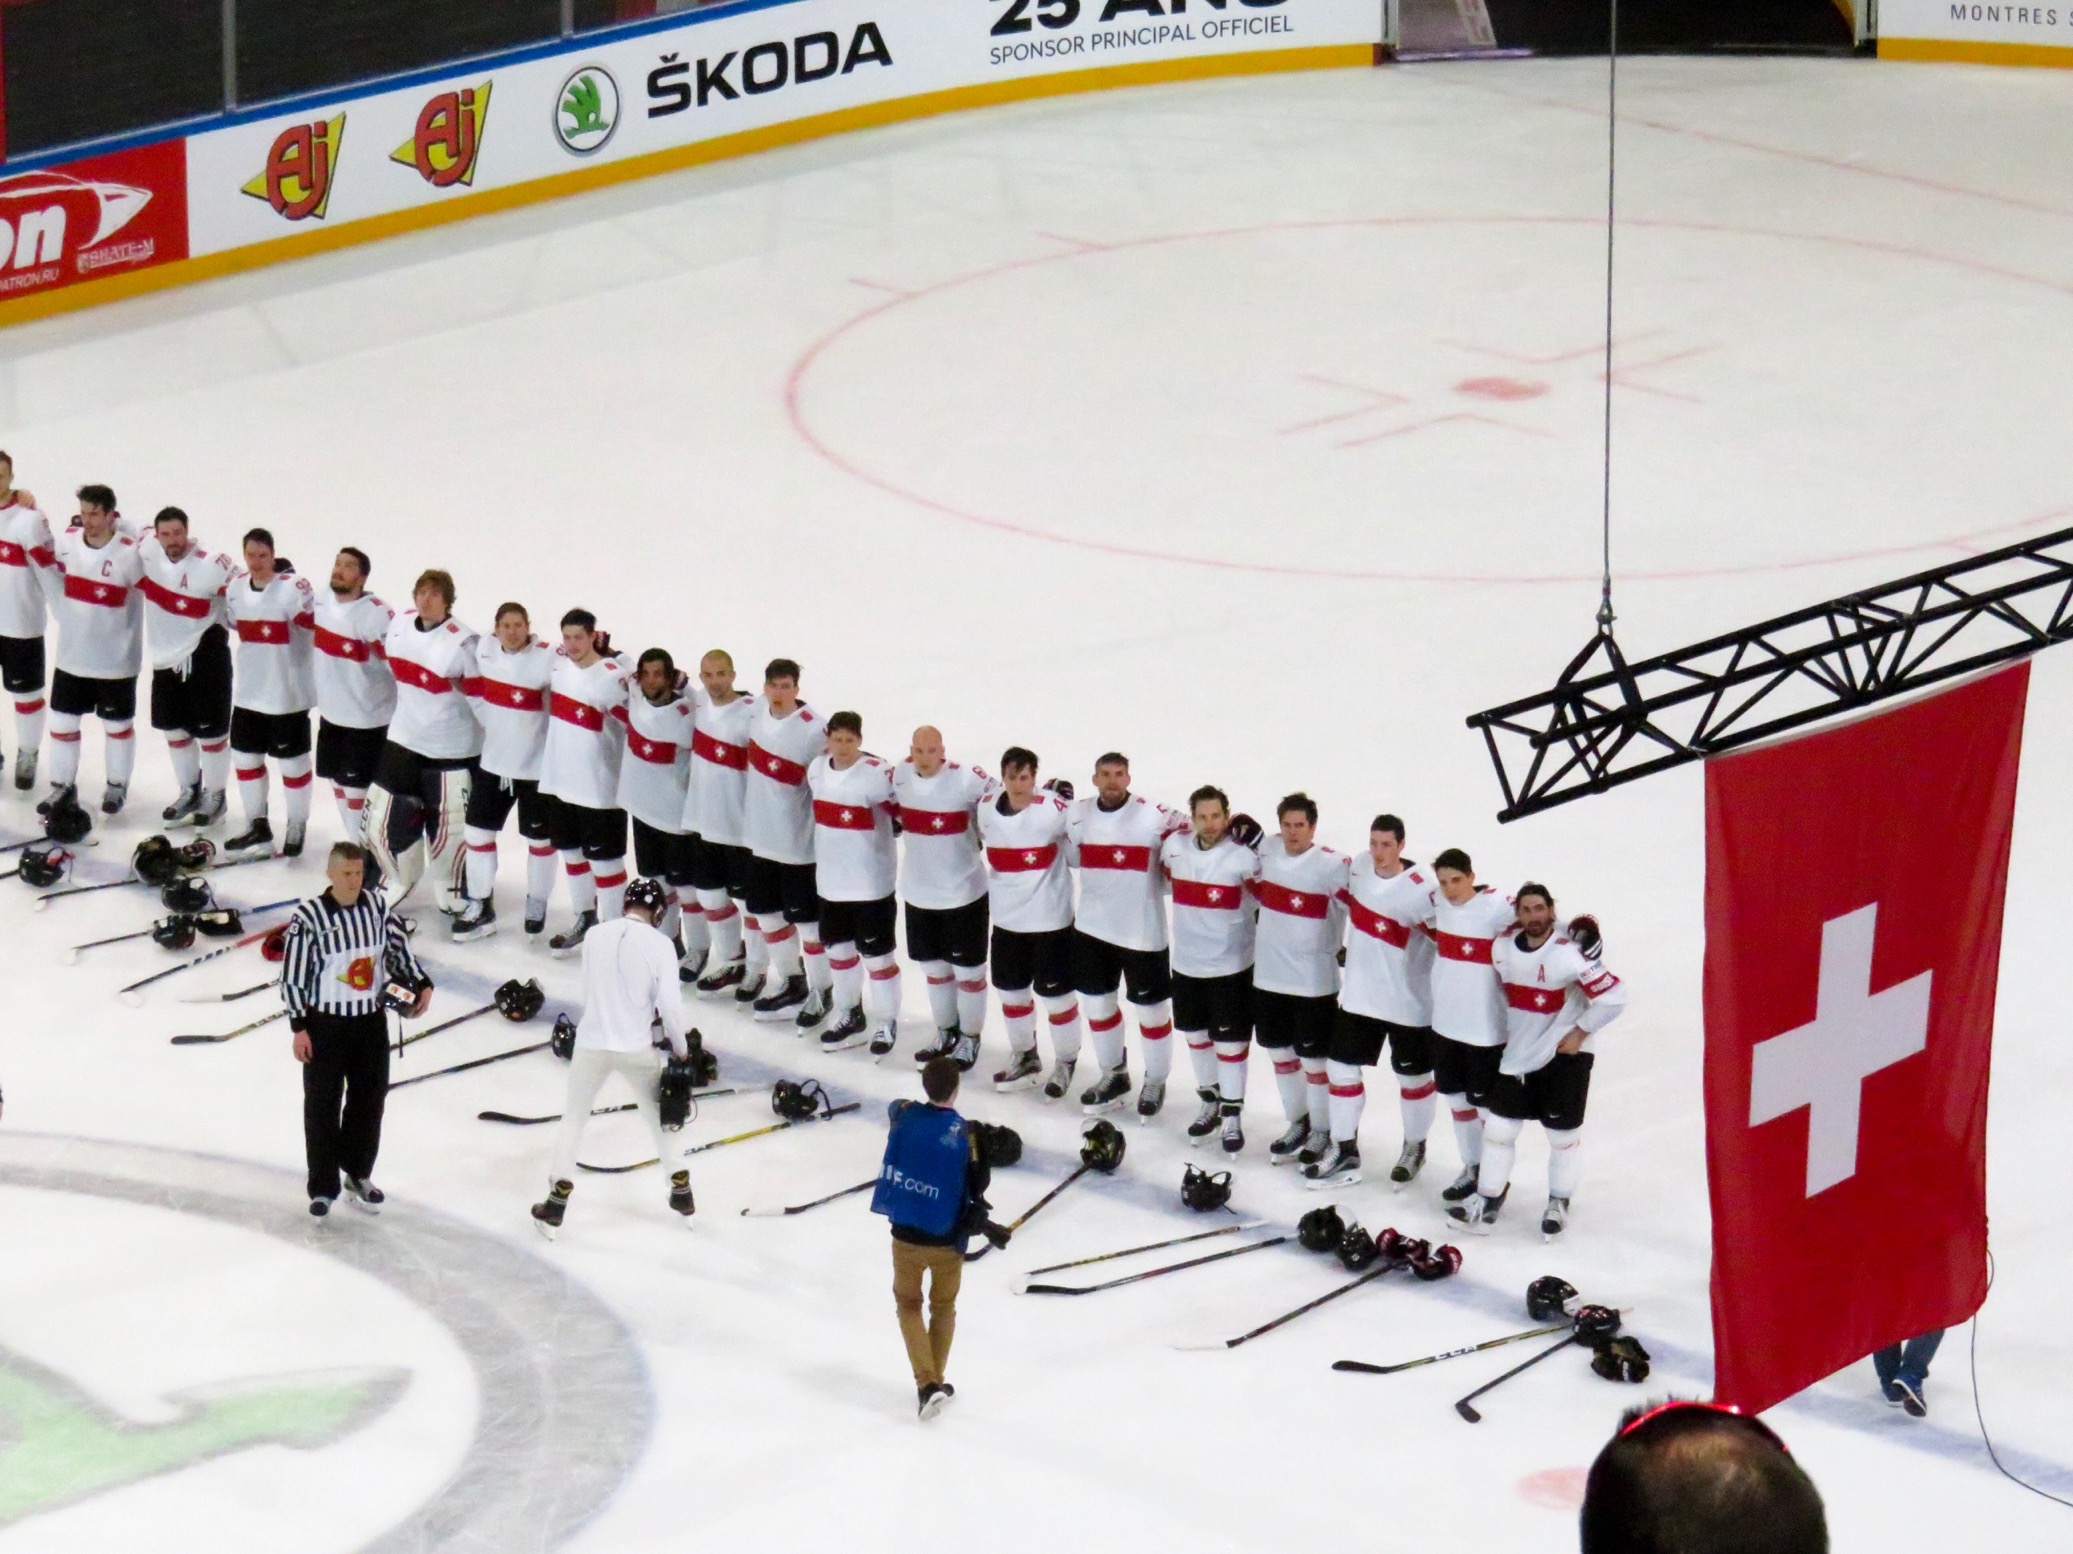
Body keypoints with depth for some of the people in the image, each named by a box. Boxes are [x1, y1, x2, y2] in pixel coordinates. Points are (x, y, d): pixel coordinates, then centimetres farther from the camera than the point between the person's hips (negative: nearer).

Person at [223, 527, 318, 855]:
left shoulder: (293, 587, -19)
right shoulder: (237, 588, 3)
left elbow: (319, 624, -25)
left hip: (288, 693, -7)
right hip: (249, 693, 7)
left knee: (292, 761, 7)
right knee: (245, 755, 16)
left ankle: (297, 828, 24)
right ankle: (257, 824, 33)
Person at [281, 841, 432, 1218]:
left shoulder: (378, 905, -3)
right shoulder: (309, 917, -16)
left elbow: (398, 947, 10)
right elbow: (292, 975, -12)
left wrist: (421, 984, -3)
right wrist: (299, 1026, -11)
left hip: (371, 1020, 4)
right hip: (324, 1022, -4)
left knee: (369, 1099, 14)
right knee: (323, 1106, 4)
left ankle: (359, 1174, 32)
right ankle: (323, 1187, 14)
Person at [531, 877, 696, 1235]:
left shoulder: (594, 935, -2)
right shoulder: (659, 945, -12)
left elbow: (594, 989, 9)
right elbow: (669, 1005, -13)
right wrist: (681, 1049, 2)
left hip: (592, 1044, 1)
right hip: (637, 1048, -1)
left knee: (573, 1119, 14)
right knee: (659, 1117, 21)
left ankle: (557, 1204, 9)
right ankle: (681, 1192, 29)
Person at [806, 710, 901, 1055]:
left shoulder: (876, 774, -20)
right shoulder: (817, 768, 2)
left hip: (871, 883, -7)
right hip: (830, 881, 7)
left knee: (877, 955, 4)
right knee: (838, 948, 19)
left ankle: (886, 1023, 19)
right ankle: (850, 1016, 36)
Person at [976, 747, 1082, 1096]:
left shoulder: (1055, 809, -20)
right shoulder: (987, 811, -2)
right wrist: (985, 899, 18)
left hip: (1050, 920, -5)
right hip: (1006, 920, 5)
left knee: (1055, 993, 7)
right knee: (1011, 989, 18)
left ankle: (1066, 1063, 25)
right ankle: (1024, 1058, 37)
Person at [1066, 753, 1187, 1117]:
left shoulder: (1154, 817, -15)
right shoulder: (1077, 815, 1)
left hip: (1142, 931, -5)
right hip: (1092, 928, 5)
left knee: (1150, 1006, 7)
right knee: (1097, 1001, 16)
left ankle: (1156, 1082, 24)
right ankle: (1113, 1076, 33)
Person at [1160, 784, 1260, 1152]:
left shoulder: (1243, 856, -18)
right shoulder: (1174, 846, -3)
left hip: (1231, 966, -5)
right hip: (1187, 964, 5)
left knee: (1230, 1040, 1)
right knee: (1196, 1034, 18)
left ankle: (1232, 1114, 13)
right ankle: (1210, 1102, 36)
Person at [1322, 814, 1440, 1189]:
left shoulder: (1423, 888, -24)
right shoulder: (1358, 866, -6)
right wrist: (1347, 945, 17)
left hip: (1408, 1001, -5)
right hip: (1359, 995, 5)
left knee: (1412, 1076, 12)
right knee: (1340, 1067, 8)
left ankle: (1414, 1148, 33)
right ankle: (1345, 1152, 22)